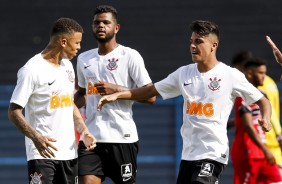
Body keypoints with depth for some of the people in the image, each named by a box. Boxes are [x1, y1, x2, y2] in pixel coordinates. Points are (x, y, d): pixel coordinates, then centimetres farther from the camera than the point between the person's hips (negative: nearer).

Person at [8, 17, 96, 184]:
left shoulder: (67, 66, 14)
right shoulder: (32, 70, -12)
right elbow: (14, 112, -14)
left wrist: (84, 131, 8)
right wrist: (36, 137, -28)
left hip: (69, 152, 8)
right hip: (42, 153, -8)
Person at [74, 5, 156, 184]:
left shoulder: (130, 56, -4)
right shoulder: (84, 58, 14)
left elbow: (150, 96, -8)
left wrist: (116, 89, -15)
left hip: (122, 137, -4)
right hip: (91, 136, 4)